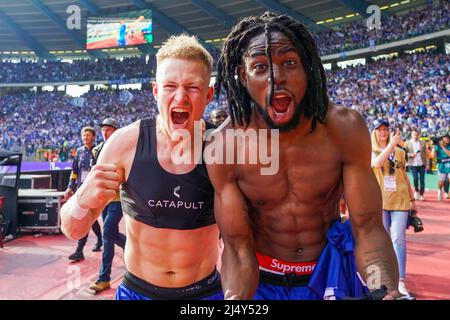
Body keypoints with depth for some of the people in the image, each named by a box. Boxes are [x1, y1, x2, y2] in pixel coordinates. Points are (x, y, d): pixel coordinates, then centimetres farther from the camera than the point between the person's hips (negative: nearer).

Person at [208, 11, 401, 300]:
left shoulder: (344, 128, -20)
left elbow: (368, 228, -19)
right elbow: (238, 248, -19)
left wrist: (385, 288, -39)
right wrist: (235, 297, -39)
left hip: (331, 268, 1)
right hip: (262, 277, 0)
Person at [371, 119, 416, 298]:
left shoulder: (400, 152, 11)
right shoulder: (370, 152, 4)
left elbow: (405, 177, 17)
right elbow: (377, 163, -20)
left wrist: (412, 199, 15)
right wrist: (392, 144, -23)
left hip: (400, 200, 1)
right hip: (380, 201, -1)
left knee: (399, 240, -4)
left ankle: (401, 281, -2)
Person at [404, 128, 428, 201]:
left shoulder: (423, 143, 8)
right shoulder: (407, 143, 3)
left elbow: (426, 154, 8)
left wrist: (427, 164, 3)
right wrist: (410, 155, -17)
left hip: (422, 164, 2)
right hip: (413, 164, -2)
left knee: (422, 179, 3)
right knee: (415, 178, -6)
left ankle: (421, 194, 13)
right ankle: (416, 191, 20)